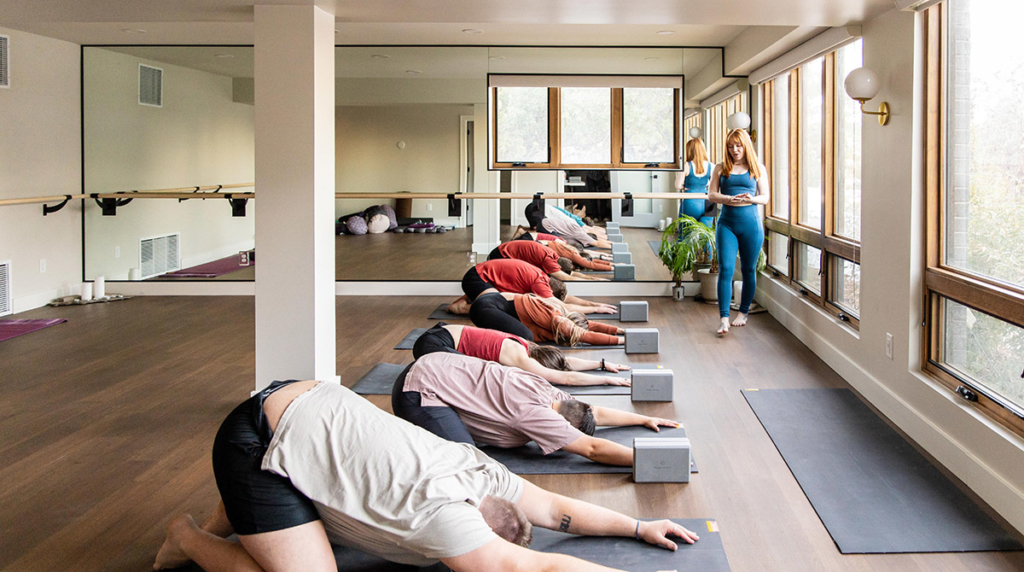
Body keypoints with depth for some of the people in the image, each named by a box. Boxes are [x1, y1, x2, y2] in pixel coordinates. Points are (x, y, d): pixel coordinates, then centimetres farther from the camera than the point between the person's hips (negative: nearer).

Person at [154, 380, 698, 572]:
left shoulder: (479, 470, -3)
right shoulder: (439, 512, -26)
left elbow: (560, 510, 7)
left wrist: (640, 527, 6)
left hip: (308, 403, 9)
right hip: (259, 443, -9)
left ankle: (236, 511, 29)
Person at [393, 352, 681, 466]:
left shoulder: (552, 394, 4)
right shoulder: (534, 412, -22)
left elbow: (596, 412, 18)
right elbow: (592, 449, -23)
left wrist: (645, 419, 18)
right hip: (419, 389, -10)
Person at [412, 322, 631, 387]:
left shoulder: (525, 347, 3)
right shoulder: (519, 358, -21)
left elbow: (566, 362, 14)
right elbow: (566, 378, -21)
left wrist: (603, 363, 12)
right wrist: (608, 380, -17)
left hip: (444, 333, 9)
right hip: (431, 343, -9)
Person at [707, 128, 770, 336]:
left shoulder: (758, 169, 7)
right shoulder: (721, 168, 10)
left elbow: (765, 197, 7)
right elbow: (712, 194, 5)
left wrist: (752, 199, -15)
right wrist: (729, 199, -14)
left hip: (751, 224, 0)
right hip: (727, 223, 0)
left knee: (748, 270, 8)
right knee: (725, 269, -10)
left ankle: (743, 312, 25)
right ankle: (724, 319, -12)